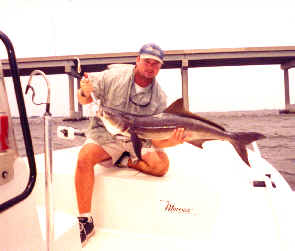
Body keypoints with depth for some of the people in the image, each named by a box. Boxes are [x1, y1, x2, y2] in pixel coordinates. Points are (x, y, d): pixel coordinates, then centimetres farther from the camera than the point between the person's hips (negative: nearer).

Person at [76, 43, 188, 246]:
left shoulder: (159, 97, -5)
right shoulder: (113, 76, -8)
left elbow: (156, 139, -7)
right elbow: (85, 100, 0)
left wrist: (171, 141, -29)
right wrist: (85, 93, -24)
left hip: (138, 140, 1)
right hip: (106, 133, -1)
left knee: (162, 165, -23)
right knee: (84, 158, -29)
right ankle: (85, 222, -17)